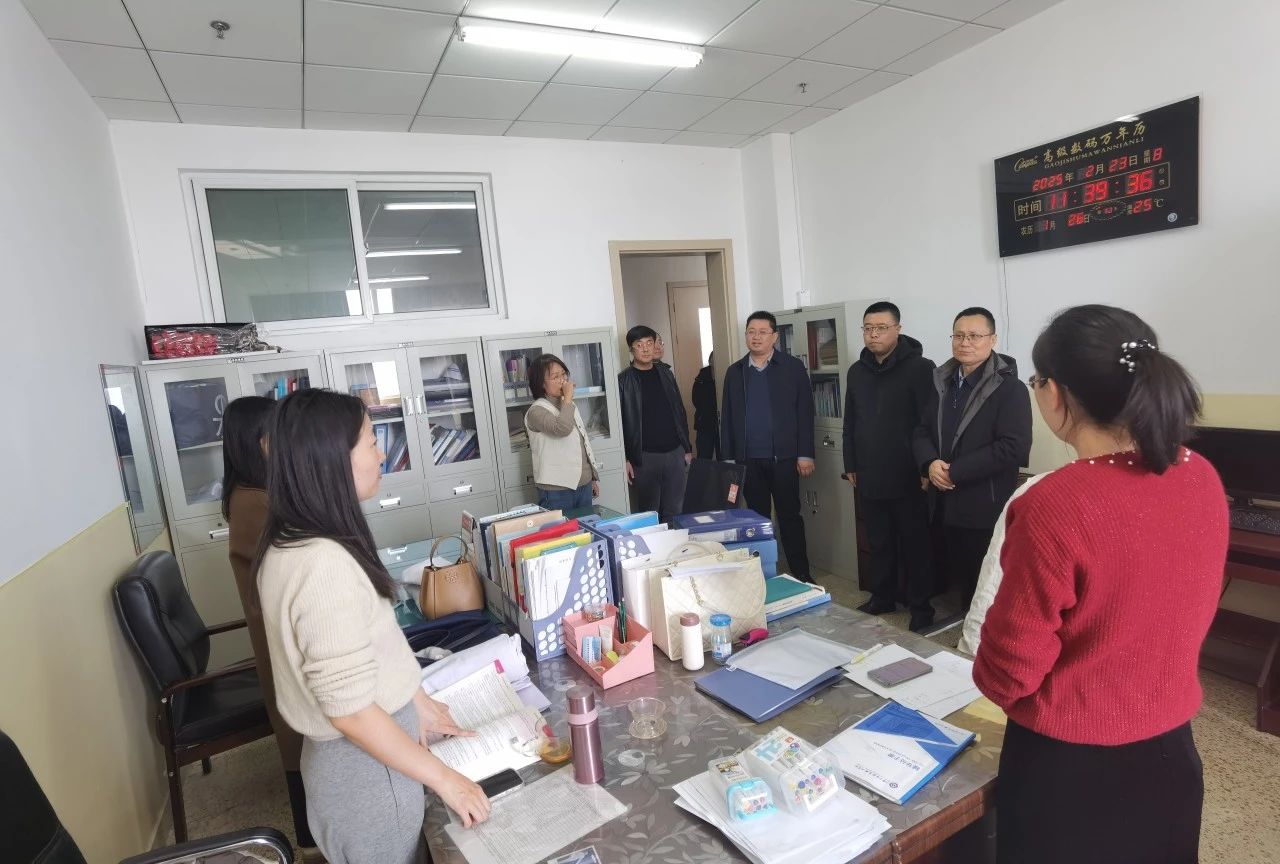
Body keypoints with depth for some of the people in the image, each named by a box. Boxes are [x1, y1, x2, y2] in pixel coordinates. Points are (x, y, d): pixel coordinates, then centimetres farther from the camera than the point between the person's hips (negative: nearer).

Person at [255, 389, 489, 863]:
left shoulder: (290, 542, -1)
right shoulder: (324, 564, -32)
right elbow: (350, 710, -28)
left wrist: (417, 701, 15)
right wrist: (445, 779, -18)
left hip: (343, 755, 8)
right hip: (365, 766, -8)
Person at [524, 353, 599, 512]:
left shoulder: (568, 406, 12)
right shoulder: (537, 411, -13)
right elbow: (563, 428, -33)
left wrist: (593, 478, 20)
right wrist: (568, 397, -20)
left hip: (584, 485, 8)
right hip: (557, 491, -7)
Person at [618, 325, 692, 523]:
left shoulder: (665, 373, 10)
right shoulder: (623, 380, -4)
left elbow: (680, 412, 13)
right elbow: (619, 422, -5)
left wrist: (687, 448, 11)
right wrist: (624, 459, -10)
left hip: (675, 453, 4)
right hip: (645, 457, -4)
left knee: (674, 512, 8)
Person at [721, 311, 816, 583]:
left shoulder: (793, 367, 0)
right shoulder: (734, 372, 8)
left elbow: (805, 412, -2)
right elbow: (727, 417, 8)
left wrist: (805, 454, -7)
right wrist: (727, 458, 5)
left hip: (783, 457, -2)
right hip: (748, 460, 3)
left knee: (790, 516, 5)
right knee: (757, 517, 10)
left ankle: (800, 573, 15)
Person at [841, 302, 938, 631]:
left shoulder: (919, 367, -7)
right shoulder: (857, 371, 10)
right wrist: (851, 465, 12)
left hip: (908, 478, -5)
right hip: (869, 478, 5)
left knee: (914, 545, 7)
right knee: (879, 543, 15)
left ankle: (921, 606, 21)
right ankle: (882, 597, 30)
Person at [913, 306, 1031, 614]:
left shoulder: (1009, 388, -9)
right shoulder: (942, 384, 13)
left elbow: (1014, 447, -18)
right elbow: (922, 432, 13)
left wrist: (954, 471, -18)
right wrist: (930, 463, -8)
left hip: (987, 510, -6)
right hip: (948, 506, 6)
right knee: (961, 582, 17)